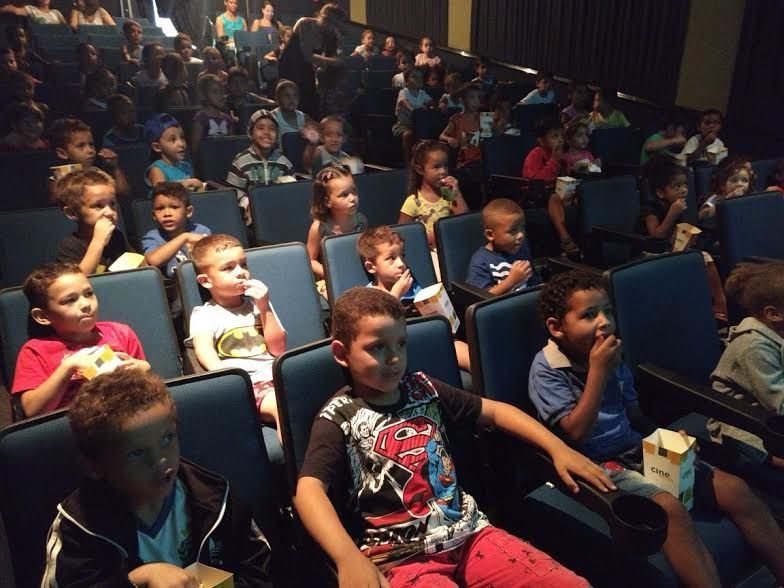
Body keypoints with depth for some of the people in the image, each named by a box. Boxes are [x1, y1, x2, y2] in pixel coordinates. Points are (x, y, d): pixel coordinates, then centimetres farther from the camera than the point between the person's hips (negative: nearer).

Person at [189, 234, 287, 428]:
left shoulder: (257, 303, 20)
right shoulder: (204, 315, 8)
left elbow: (278, 349, 11)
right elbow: (203, 349, -13)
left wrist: (264, 308, 2)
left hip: (277, 376, 4)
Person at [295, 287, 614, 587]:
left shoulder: (423, 388, 9)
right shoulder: (339, 417, -5)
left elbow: (494, 410, 14)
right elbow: (308, 489, -18)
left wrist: (557, 447, 2)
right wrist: (348, 557, -34)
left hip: (467, 531, 5)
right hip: (401, 557, -4)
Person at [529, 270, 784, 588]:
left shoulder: (613, 357, 6)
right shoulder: (546, 369, -14)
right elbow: (576, 432, -23)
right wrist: (598, 370, -24)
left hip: (638, 449, 7)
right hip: (596, 464, -7)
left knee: (734, 489, -4)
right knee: (669, 507, -32)